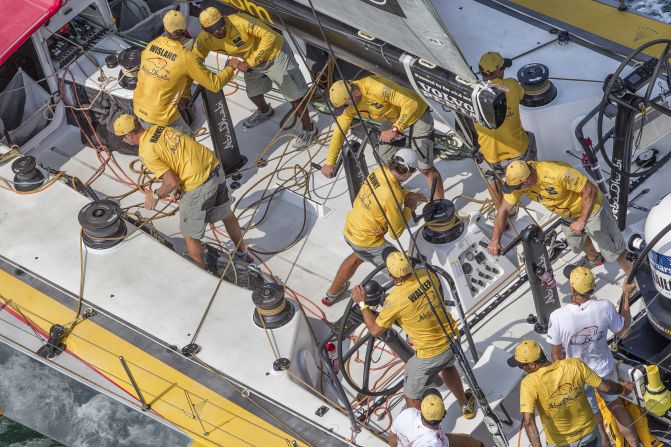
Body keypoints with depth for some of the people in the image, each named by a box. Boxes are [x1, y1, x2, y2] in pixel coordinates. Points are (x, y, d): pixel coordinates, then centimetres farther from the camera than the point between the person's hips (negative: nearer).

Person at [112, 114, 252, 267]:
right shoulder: (159, 128, 7)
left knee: (190, 235, 12)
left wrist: (155, 196, 2)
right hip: (215, 167, 9)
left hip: (199, 186, -8)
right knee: (227, 215, 31)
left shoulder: (147, 152, -16)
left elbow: (172, 183, -17)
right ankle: (242, 253, 52)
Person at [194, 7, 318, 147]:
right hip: (251, 60, 6)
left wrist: (250, 62, -33)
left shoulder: (240, 21, -37)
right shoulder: (205, 39, -19)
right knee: (253, 93, 23)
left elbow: (269, 36, -34)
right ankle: (264, 111, 57)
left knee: (295, 95, -2)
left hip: (274, 53, -6)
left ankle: (309, 129, 19)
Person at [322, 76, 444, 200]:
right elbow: (339, 131, -4)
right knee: (384, 157, 14)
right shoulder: (347, 100, -13)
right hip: (393, 119, 8)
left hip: (417, 116, -8)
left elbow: (411, 104, -38)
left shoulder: (375, 87, -37)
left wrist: (395, 130, -40)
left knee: (425, 168, -12)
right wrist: (329, 163, -2)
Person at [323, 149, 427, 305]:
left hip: (349, 230, 9)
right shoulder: (393, 196, -32)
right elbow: (396, 232, -20)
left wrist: (411, 195, 6)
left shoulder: (379, 171, -8)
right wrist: (409, 208, -8)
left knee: (357, 256, 39)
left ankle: (332, 293, 57)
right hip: (367, 242, -9)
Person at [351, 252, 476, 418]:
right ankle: (466, 406, 58)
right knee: (447, 366, 40)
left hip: (430, 354, -7)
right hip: (452, 339, 7)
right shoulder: (426, 275, -10)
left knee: (411, 395, 16)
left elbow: (375, 330, -11)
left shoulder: (394, 300, -26)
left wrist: (362, 303, -1)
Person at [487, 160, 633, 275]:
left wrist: (582, 221, -35)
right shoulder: (517, 177, -23)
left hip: (591, 208, -7)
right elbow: (504, 210, -15)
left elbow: (591, 190, -34)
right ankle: (594, 259, 62)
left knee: (612, 248, 5)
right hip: (567, 213, 7)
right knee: (576, 241, 31)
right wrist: (495, 240, -21)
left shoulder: (556, 174, -43)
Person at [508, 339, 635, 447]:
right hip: (588, 432, 3)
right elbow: (605, 387, -11)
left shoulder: (529, 384, -28)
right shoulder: (574, 364, -20)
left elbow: (528, 421, -38)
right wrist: (623, 388, 9)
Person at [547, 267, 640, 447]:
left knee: (593, 419, 19)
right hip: (605, 369, 3)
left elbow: (557, 355, -16)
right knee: (615, 404, 29)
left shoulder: (557, 317, -30)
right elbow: (622, 330, -3)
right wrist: (626, 296, 5)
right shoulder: (605, 307, -25)